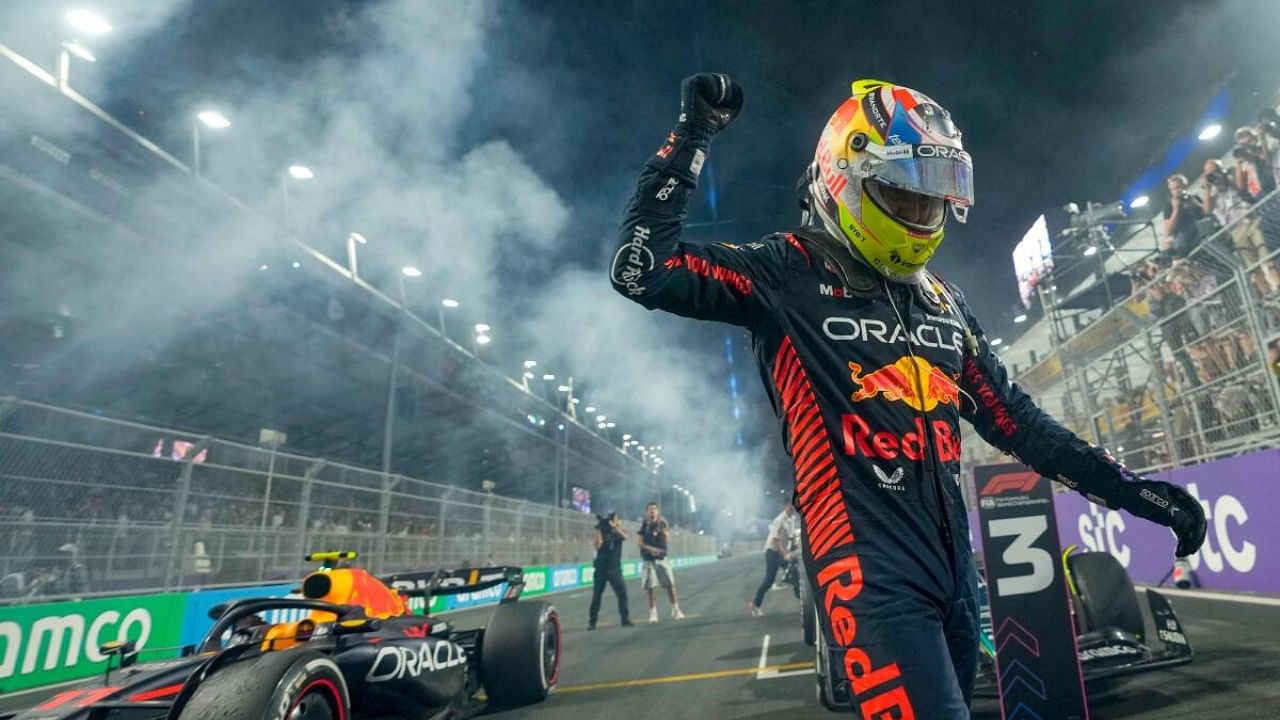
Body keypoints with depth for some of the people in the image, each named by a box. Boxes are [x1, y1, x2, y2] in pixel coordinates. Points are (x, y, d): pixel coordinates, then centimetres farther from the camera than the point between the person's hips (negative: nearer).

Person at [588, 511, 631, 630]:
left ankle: (625, 619, 1)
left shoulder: (620, 532, 6)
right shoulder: (602, 533, 3)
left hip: (615, 568, 1)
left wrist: (613, 526, -27)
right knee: (596, 596, 0)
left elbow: (624, 537, -18)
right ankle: (592, 622, 6)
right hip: (601, 568, 0)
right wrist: (599, 529, -15)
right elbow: (597, 545, -15)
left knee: (622, 593, -8)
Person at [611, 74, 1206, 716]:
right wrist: (692, 135, -11)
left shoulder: (942, 300, 16)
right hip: (868, 567, -7)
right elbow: (641, 270, -15)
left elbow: (1012, 417, 21)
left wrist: (1127, 487, 18)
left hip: (954, 565, 8)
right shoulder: (787, 274, -4)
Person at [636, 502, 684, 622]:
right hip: (648, 560, -1)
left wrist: (662, 527, -18)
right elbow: (639, 542, -6)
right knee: (651, 587, -1)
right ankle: (653, 613, 8)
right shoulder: (644, 525, 0)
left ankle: (676, 610, 10)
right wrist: (650, 548, -20)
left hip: (662, 558, 1)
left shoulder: (662, 523, 3)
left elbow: (668, 539, -7)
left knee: (670, 584, -1)